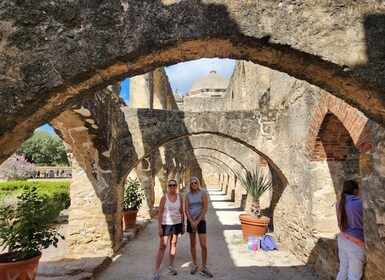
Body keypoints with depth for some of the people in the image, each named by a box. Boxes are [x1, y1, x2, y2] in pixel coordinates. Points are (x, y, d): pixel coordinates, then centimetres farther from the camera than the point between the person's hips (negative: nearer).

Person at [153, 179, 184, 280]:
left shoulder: (180, 197, -1)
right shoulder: (164, 197, -10)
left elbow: (181, 212, 6)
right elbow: (160, 213, -9)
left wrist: (183, 225, 7)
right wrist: (159, 227, -12)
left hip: (177, 224, 3)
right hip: (166, 224, -3)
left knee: (173, 244, 13)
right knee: (162, 246, -1)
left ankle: (170, 266, 28)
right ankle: (156, 271, 8)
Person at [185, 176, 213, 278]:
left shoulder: (203, 193, -4)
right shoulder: (188, 195, 1)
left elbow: (205, 208, -9)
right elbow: (186, 210, -3)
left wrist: (197, 221, -13)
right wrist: (192, 222, -13)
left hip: (201, 221, -2)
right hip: (190, 221, 2)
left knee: (203, 245, -5)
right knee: (193, 244, 11)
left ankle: (204, 268, 7)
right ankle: (194, 265, 26)